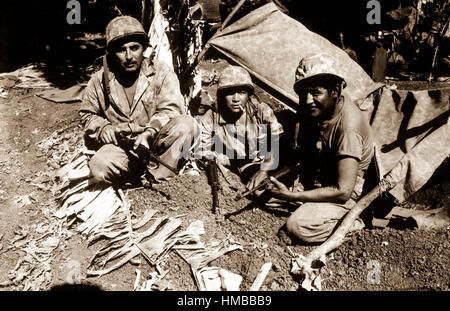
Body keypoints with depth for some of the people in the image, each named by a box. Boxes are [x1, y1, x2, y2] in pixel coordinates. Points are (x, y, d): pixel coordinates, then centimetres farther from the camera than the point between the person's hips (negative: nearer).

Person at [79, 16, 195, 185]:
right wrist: (103, 128, -5)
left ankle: (157, 174, -17)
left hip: (155, 141, 0)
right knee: (99, 167, -30)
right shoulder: (99, 81, 5)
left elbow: (170, 109, -12)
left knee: (185, 124, -30)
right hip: (121, 145, 1)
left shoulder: (161, 72, -2)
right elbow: (87, 114, 18)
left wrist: (149, 133, -29)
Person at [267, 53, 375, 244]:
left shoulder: (348, 127, -31)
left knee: (298, 227, -26)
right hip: (317, 180, 8)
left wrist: (292, 196, -29)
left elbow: (343, 191, -31)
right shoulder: (315, 109, -7)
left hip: (345, 191, -8)